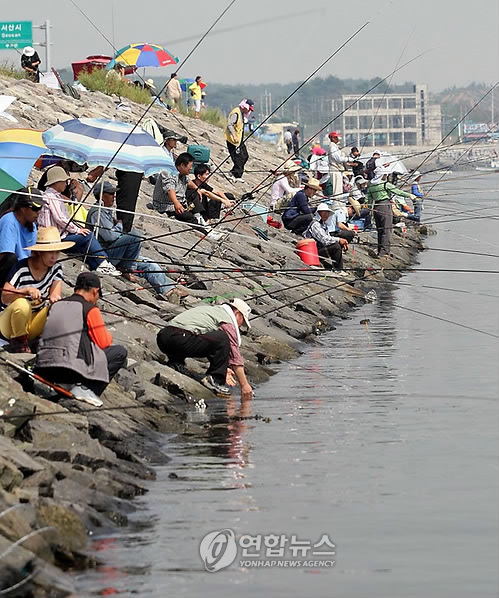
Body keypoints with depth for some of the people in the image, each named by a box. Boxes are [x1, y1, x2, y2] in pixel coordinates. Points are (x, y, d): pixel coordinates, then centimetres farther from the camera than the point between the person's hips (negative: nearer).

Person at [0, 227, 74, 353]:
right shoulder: (21, 268, -19)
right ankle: (18, 342, -14)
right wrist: (27, 290, -42)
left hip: (34, 322, 3)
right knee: (23, 304, -36)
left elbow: (55, 295, -12)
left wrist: (54, 298, -38)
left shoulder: (55, 268, -3)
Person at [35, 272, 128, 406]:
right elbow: (104, 343, 3)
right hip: (71, 371, -7)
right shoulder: (90, 309, -1)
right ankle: (84, 387, -5)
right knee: (120, 352, 7)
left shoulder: (56, 305, 17)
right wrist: (108, 335, 25)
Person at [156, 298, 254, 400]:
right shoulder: (227, 319, 7)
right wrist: (244, 384, 8)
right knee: (223, 338, -7)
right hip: (181, 338, -9)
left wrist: (224, 368, 50)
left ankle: (175, 364, 14)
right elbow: (235, 355, 4)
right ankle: (214, 380, -7)